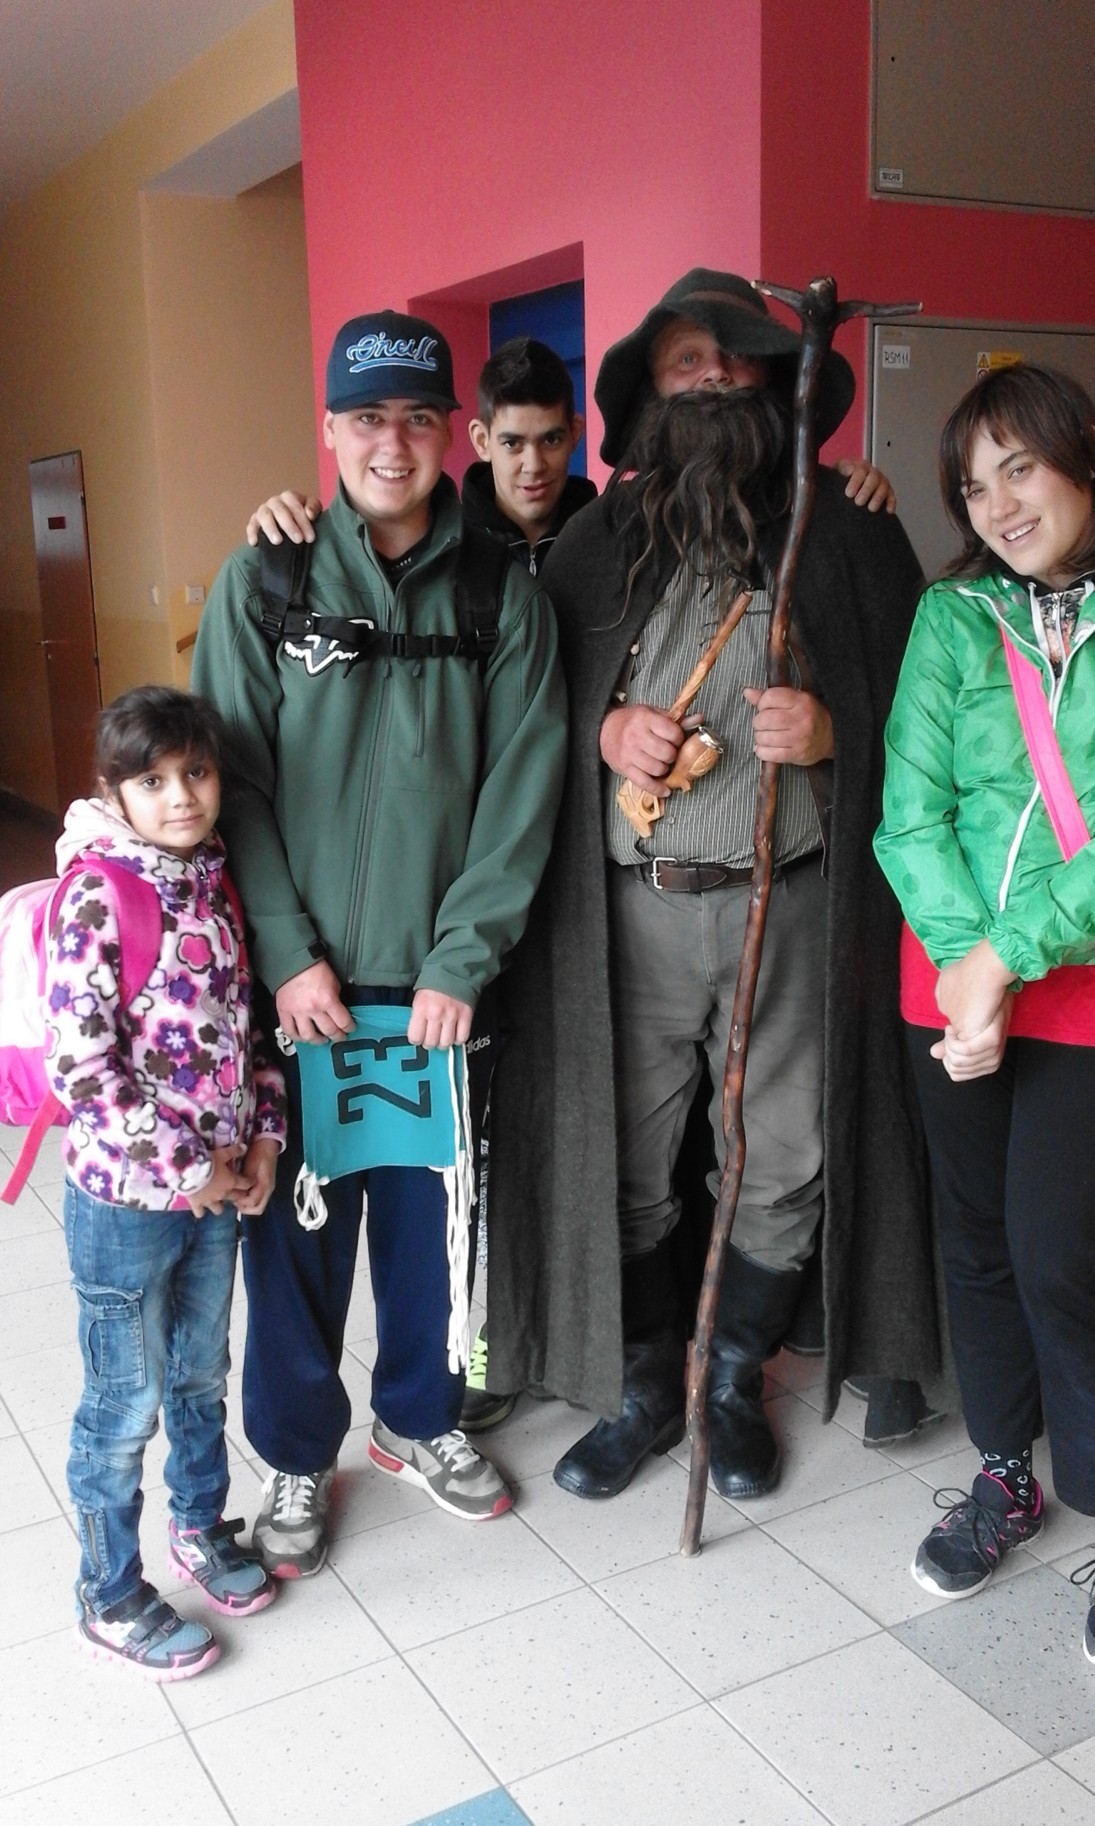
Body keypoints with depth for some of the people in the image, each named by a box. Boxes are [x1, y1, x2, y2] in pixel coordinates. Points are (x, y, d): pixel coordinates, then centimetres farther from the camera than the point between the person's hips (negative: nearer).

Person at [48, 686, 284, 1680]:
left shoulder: (217, 879, 1)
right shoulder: (95, 896, -20)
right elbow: (79, 1065, -23)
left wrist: (261, 1136, 0)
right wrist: (188, 1168, -18)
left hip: (219, 1185, 6)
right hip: (126, 1197, -6)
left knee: (202, 1376, 24)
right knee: (127, 1405, 10)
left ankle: (202, 1527, 47)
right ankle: (110, 1597, 30)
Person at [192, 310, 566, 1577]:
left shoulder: (504, 597, 1)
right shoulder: (261, 586, 0)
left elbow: (521, 793, -3)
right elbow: (231, 784, -3)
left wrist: (462, 963, -8)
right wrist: (287, 955, -10)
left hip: (439, 981, 1)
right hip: (299, 979, -1)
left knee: (429, 1214, 13)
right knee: (296, 1224, 8)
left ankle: (419, 1419, 37)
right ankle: (297, 1453, 30)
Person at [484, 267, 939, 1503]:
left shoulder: (846, 530, 5)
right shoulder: (597, 541, 9)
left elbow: (916, 695, 6)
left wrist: (833, 731, -13)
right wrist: (602, 730, -9)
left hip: (793, 902, 0)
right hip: (629, 906, 1)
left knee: (784, 1167, 9)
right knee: (621, 1167, 8)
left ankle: (735, 1382, 33)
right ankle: (643, 1387, 31)